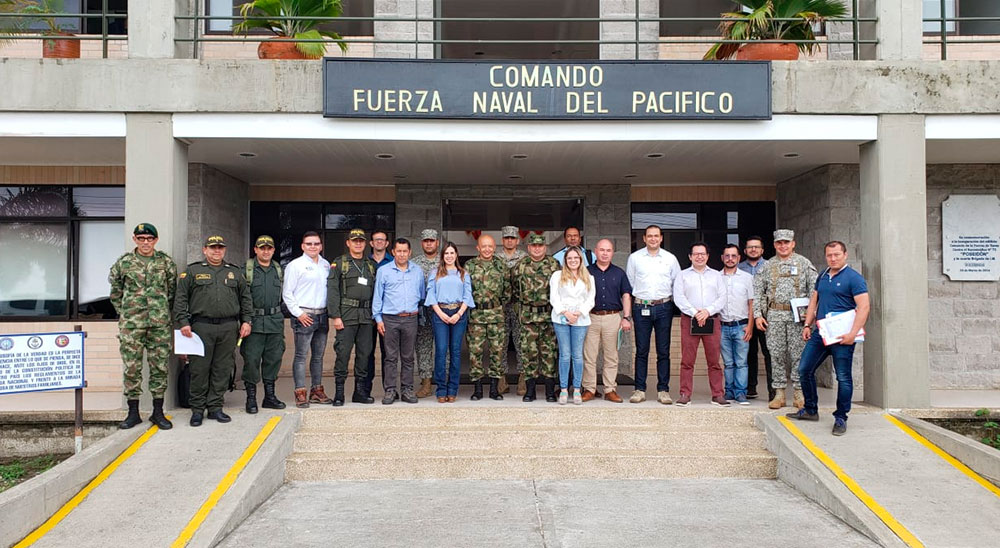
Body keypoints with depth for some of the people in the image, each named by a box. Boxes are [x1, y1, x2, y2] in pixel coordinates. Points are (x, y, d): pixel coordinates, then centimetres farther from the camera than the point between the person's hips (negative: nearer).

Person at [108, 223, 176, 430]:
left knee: (160, 367, 4)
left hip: (160, 324, 1)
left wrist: (163, 313, 9)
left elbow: (173, 291, 12)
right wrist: (125, 313, 9)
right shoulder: (123, 262, 5)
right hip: (131, 324, 0)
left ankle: (158, 412, 13)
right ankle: (133, 412, 12)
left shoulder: (166, 262, 6)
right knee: (131, 368, 1)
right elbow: (115, 293, 13)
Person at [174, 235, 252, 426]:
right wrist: (183, 322, -6)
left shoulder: (235, 273, 16)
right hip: (202, 326, -2)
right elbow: (180, 298, 3)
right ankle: (197, 409, 9)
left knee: (223, 369, 5)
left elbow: (246, 298, 17)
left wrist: (246, 321, 8)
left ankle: (215, 407, 14)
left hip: (229, 328, 3)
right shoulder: (192, 271, 8)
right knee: (200, 369, 0)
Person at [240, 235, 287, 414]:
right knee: (251, 359, -3)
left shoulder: (279, 270, 14)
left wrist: (281, 314, 13)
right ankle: (251, 398, 7)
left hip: (275, 321, 4)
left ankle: (269, 396, 18)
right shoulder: (246, 270, 0)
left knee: (273, 359, 8)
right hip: (254, 321, -4)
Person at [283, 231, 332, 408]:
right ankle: (300, 393, -2)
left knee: (318, 356, 11)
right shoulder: (295, 265, -3)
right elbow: (287, 293, -5)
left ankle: (317, 391, 19)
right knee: (301, 356, -4)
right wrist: (298, 313, -11)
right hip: (304, 316, -6)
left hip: (322, 315, 6)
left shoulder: (326, 265, 14)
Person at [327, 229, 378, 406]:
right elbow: (332, 291, -4)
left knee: (365, 353, 6)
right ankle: (339, 393, 3)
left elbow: (376, 291, 16)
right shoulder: (339, 263, 3)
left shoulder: (371, 265, 15)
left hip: (366, 316, 4)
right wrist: (335, 316, -12)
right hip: (347, 314, -4)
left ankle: (361, 391, 15)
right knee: (343, 353, -4)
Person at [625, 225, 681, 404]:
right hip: (641, 307, -1)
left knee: (663, 351, 2)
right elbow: (628, 283, 11)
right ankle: (639, 390, 6)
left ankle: (663, 390, 8)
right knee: (641, 351, 1)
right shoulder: (634, 258, 6)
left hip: (663, 308, 1)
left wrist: (671, 302, 9)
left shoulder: (670, 258, 8)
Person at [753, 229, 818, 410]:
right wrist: (758, 315, 2)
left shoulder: (804, 263, 7)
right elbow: (757, 292, 10)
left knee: (798, 354, -2)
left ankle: (799, 393, 6)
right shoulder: (767, 266, 10)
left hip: (798, 315, -1)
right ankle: (779, 393, 9)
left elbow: (814, 288, 4)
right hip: (774, 316, 1)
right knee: (776, 354, 2)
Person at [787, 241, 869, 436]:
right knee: (804, 369, 9)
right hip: (820, 333, 7)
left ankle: (840, 418, 11)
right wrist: (807, 325, 13)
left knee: (843, 377, 0)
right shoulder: (822, 276, 14)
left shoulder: (854, 278, -9)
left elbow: (864, 306, -16)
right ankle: (810, 410, 23)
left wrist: (853, 333, -22)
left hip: (842, 336, -7)